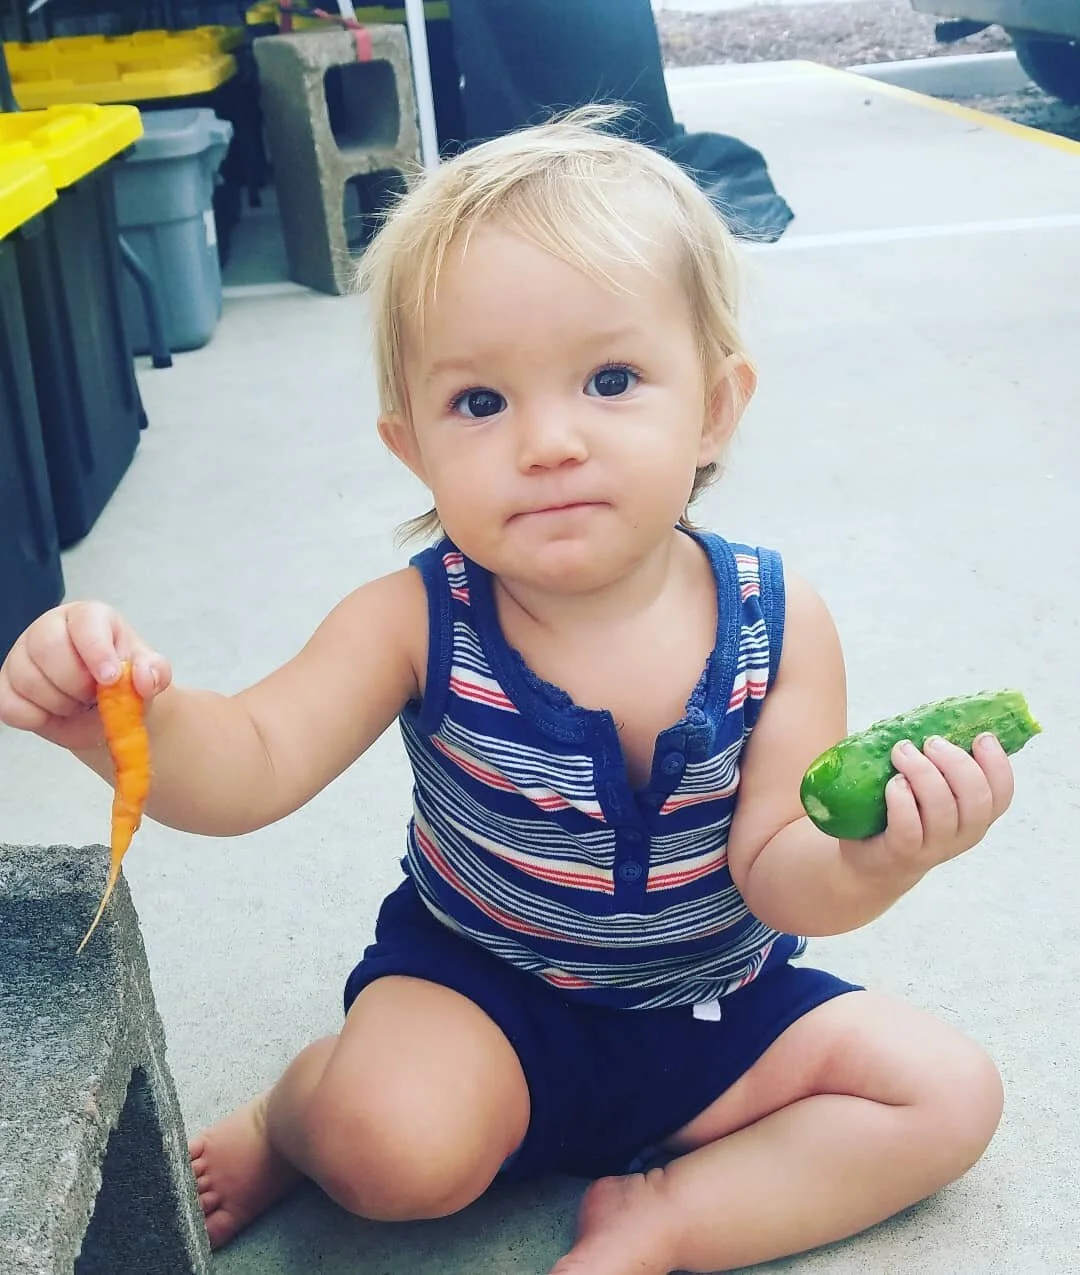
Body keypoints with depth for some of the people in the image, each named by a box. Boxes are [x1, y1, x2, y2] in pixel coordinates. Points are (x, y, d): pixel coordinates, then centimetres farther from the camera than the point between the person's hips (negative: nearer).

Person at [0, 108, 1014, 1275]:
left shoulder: (775, 623, -17)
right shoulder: (418, 623, -19)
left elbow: (776, 874, -16)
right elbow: (251, 768, -27)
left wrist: (872, 859, -39)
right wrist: (135, 720, -50)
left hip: (712, 1011, 3)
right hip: (480, 1001, -2)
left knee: (950, 1093, -8)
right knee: (395, 1150, -29)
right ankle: (293, 1113, 6)